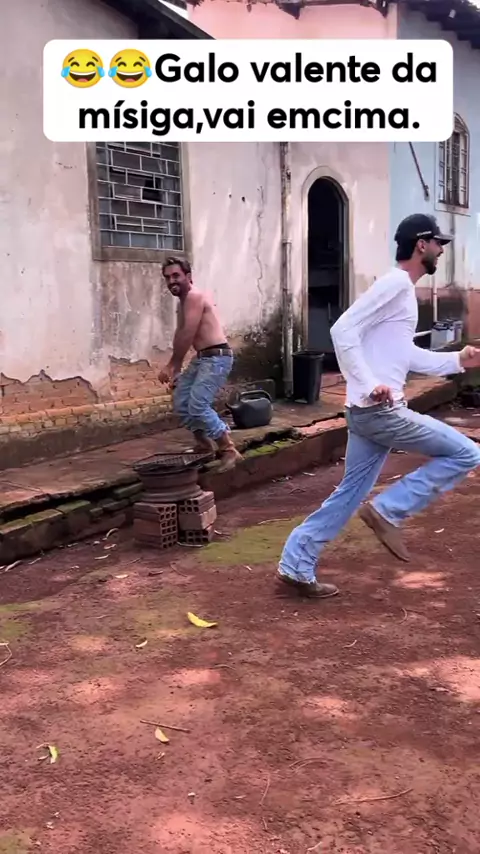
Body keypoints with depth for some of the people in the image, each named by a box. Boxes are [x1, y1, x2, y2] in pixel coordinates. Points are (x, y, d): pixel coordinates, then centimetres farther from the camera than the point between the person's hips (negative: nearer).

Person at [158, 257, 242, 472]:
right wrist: (176, 370, 13)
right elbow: (181, 337, 18)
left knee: (198, 405, -19)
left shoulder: (194, 297, -14)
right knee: (181, 403, 12)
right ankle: (204, 443, 26)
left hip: (217, 358, -10)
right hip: (201, 358, 10)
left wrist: (171, 366, -11)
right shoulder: (182, 303, 17)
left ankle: (229, 450, -12)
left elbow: (187, 336, -19)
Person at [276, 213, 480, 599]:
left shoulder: (405, 290, 19)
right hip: (380, 410, -10)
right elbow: (344, 329, -22)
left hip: (370, 412, 10)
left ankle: (296, 565, 20)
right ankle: (387, 511, 0)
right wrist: (370, 384, -27)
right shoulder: (395, 283, -12)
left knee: (350, 493, 15)